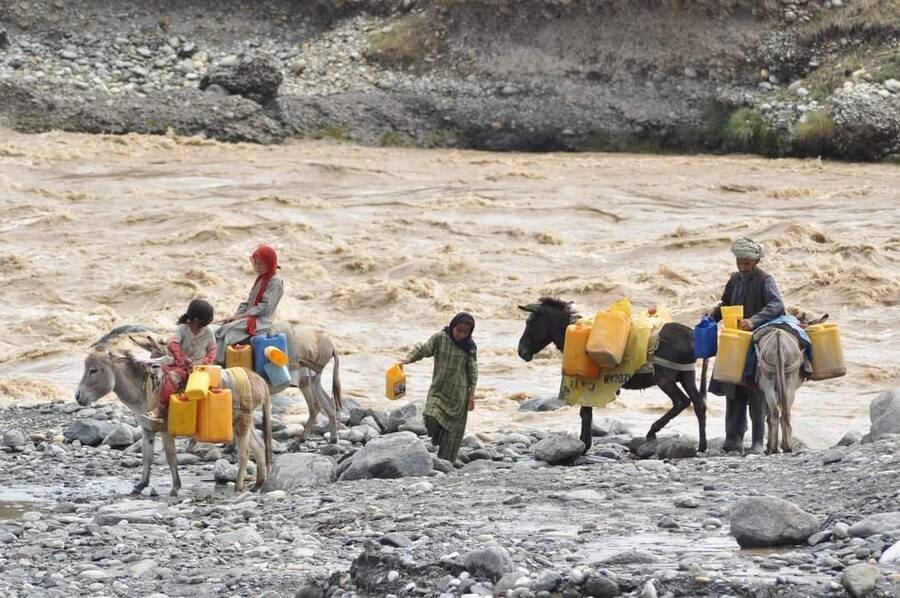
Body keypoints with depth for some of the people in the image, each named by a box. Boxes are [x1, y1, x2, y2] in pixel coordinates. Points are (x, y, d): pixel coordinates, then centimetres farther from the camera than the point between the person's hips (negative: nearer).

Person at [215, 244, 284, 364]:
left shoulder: (275, 282, -11)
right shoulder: (260, 280, 17)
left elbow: (265, 307, -17)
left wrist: (240, 316, -16)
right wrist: (234, 316, 0)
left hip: (261, 322, -8)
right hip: (250, 318, 8)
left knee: (228, 331, -24)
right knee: (222, 330, -12)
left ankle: (221, 363, -20)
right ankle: (218, 361, -18)